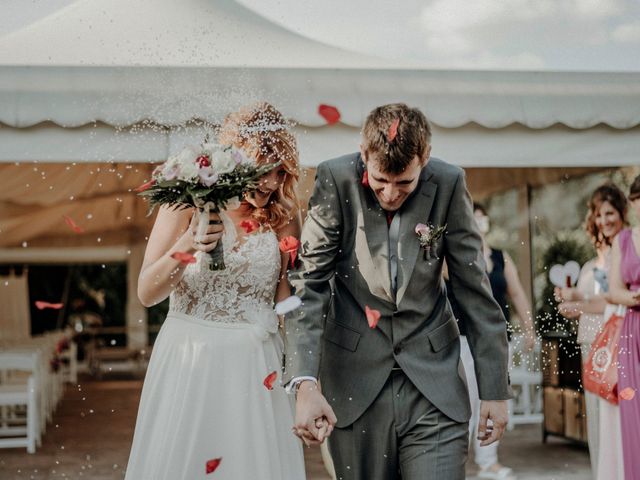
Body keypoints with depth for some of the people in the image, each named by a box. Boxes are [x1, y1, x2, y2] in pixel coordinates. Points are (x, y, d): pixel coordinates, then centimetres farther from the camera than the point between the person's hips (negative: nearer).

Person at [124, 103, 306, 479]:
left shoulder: (283, 213, 0)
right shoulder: (188, 201, -6)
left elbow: (288, 297, 5)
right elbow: (147, 293, -8)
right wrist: (185, 248, -23)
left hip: (256, 368, 1)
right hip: (188, 362, -1)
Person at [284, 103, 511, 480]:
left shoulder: (448, 184, -7)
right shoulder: (335, 180, -10)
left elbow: (476, 290, -2)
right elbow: (309, 283, -11)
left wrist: (495, 389, -1)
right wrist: (305, 382, -21)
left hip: (434, 381, 0)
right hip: (355, 381, 0)